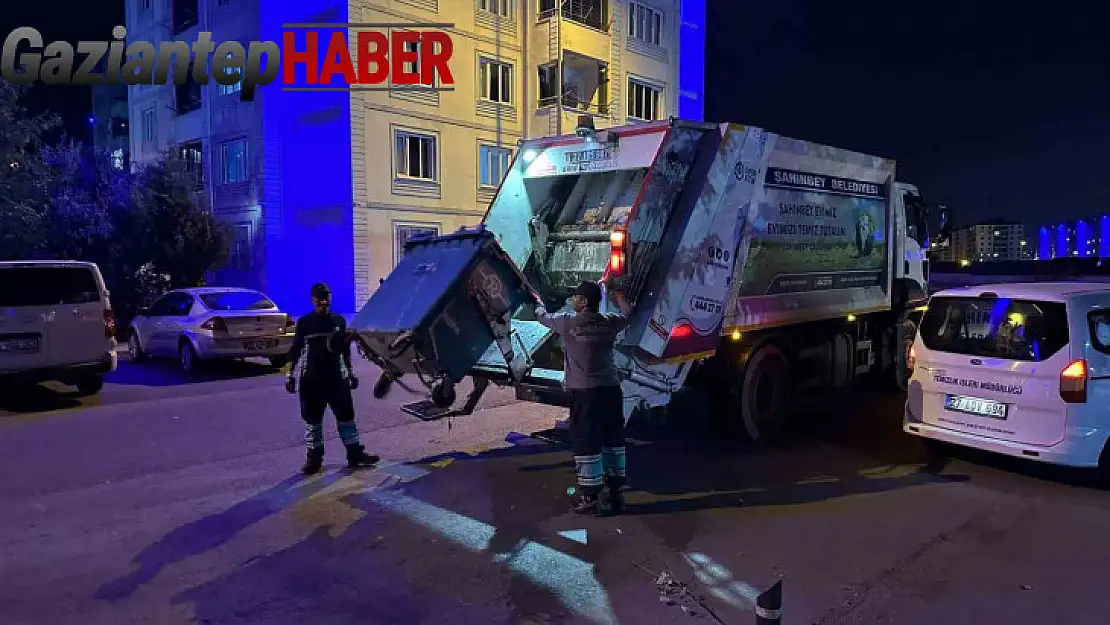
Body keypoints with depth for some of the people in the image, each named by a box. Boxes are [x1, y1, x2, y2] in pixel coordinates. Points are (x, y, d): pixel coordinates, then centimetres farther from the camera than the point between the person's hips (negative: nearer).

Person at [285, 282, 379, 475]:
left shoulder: (339, 321, 7)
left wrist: (350, 372, 14)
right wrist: (290, 375, -3)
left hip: (336, 376, 2)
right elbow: (295, 350, 1)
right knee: (312, 418, 4)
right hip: (311, 378, -2)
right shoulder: (304, 322, -1)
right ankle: (314, 457, 14)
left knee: (346, 414, 3)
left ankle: (355, 453, 9)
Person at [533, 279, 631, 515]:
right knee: (613, 441, 14)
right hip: (611, 388, 5)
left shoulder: (568, 322, -6)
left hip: (584, 391, -5)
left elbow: (542, 316, 13)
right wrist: (616, 295, 48)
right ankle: (616, 493, 23)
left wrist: (538, 300, 35)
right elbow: (625, 313, 29)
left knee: (586, 443, 2)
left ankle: (591, 498, 6)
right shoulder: (610, 323, 5)